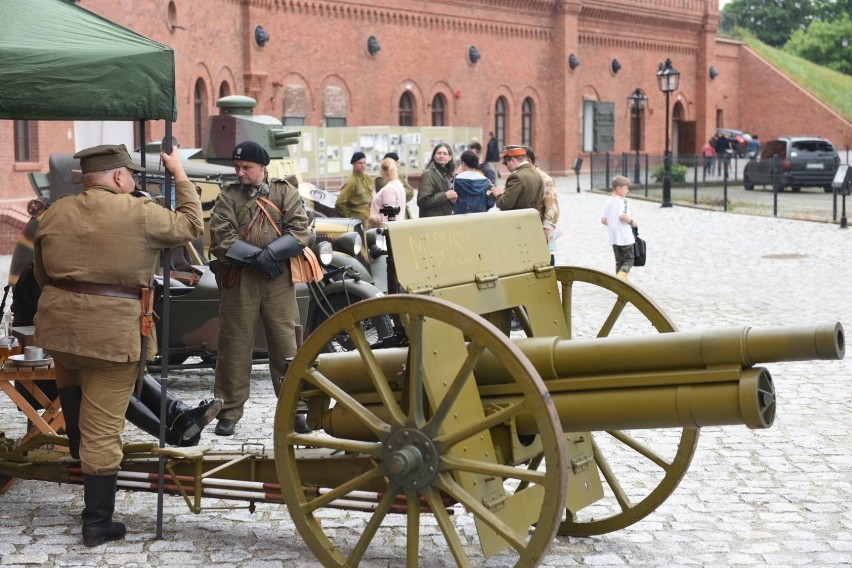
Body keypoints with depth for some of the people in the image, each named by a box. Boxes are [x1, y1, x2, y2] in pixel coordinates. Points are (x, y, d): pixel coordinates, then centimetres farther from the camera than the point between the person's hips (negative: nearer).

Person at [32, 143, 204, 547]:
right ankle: (97, 523, 9)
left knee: (69, 377, 39)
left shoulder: (55, 213, 7)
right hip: (115, 334, -4)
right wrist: (179, 174, 18)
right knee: (102, 430, 2)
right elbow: (191, 225, 7)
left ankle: (78, 448, 44)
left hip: (58, 326, 4)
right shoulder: (139, 213, -7)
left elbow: (41, 274, 17)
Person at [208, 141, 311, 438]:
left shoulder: (285, 192, 9)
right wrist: (257, 255, -14)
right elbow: (220, 239, -5)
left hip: (279, 279, 0)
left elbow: (300, 232, -2)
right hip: (238, 279, 0)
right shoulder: (228, 196, 8)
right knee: (235, 346, 3)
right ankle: (229, 411, 11)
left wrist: (272, 253, -16)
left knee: (286, 346, 1)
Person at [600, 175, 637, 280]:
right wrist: (632, 221, -11)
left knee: (619, 261, 15)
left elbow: (603, 220, 8)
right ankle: (621, 277, -21)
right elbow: (622, 216, -27)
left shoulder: (608, 202, 8)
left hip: (613, 238, 7)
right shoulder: (623, 201, -14)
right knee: (629, 260, 2)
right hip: (625, 237, -7)